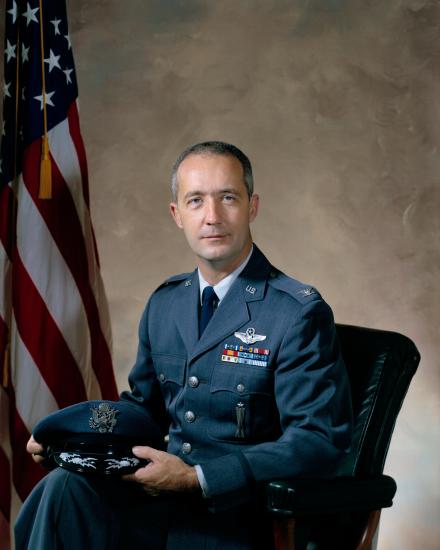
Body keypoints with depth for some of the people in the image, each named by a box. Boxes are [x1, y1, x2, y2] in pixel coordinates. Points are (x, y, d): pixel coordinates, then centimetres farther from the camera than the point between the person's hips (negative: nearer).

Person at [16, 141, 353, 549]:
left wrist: (198, 478, -22)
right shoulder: (164, 304, 13)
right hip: (158, 498, 6)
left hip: (232, 516, -6)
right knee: (66, 483, -27)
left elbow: (321, 442, -15)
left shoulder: (299, 312, -9)